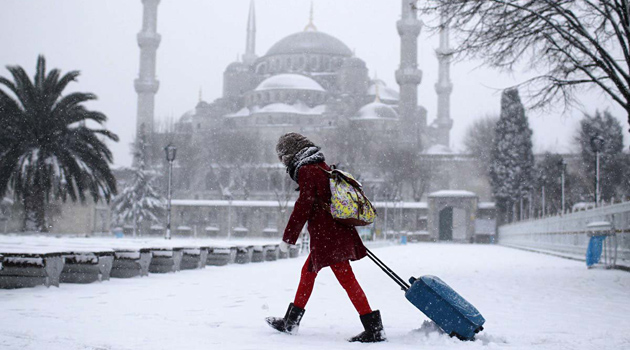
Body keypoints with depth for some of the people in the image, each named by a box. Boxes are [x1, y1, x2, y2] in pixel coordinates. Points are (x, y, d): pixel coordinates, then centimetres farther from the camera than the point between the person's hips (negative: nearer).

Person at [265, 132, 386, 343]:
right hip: (339, 231, 10)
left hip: (327, 235, -10)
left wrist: (288, 238, -12)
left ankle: (374, 329, -10)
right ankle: (290, 322, 30)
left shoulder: (306, 171, -11)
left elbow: (303, 206, -16)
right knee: (308, 272, 19)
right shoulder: (323, 167, 17)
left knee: (346, 279, -10)